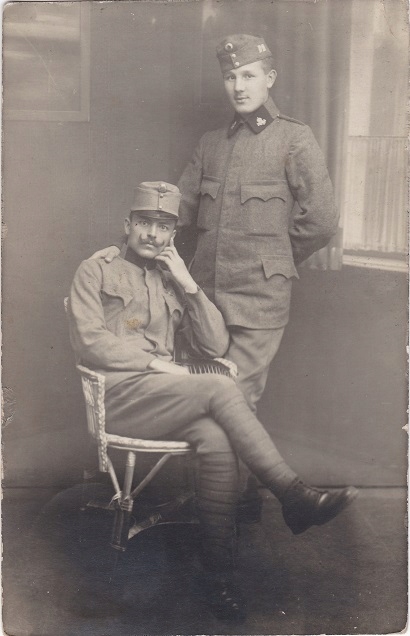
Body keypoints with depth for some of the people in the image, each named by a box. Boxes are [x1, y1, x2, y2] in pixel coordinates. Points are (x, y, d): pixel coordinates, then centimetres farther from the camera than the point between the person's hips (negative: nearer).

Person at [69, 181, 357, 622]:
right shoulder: (95, 272, 12)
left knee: (216, 440, -30)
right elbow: (88, 342, -4)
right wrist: (154, 362, -11)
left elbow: (216, 346, 12)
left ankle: (219, 575, -25)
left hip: (164, 397, 4)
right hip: (117, 395, -4)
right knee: (220, 388, -29)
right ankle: (293, 495, -25)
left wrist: (188, 285, 4)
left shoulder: (173, 282, 24)